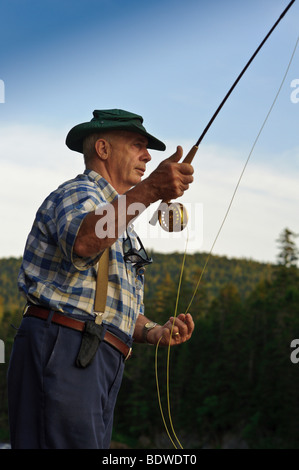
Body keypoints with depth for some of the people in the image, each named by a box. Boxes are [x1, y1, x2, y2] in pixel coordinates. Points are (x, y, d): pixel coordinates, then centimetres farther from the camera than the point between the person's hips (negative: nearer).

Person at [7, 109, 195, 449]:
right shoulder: (78, 193, -1)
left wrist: (153, 332, 7)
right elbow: (82, 243, -27)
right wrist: (149, 190, -38)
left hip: (100, 363, 10)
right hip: (62, 347, -10)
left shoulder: (124, 231, 30)